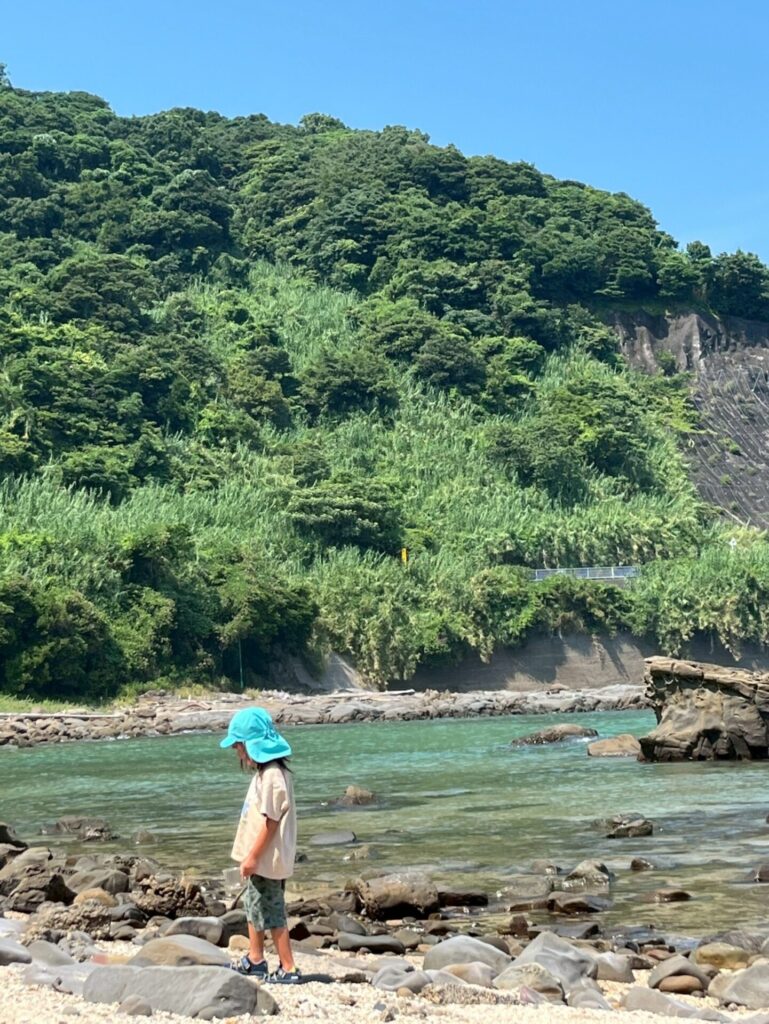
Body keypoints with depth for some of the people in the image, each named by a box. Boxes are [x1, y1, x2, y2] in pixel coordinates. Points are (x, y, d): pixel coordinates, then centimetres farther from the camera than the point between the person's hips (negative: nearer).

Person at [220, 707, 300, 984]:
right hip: (260, 859, 10)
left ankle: (289, 969, 5)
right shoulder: (266, 771, 10)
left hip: (267, 861, -10)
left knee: (272, 915, -3)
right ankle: (254, 961, 36)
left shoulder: (272, 775, -22)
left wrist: (253, 857, -20)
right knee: (254, 908, 22)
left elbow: (270, 821, -23)